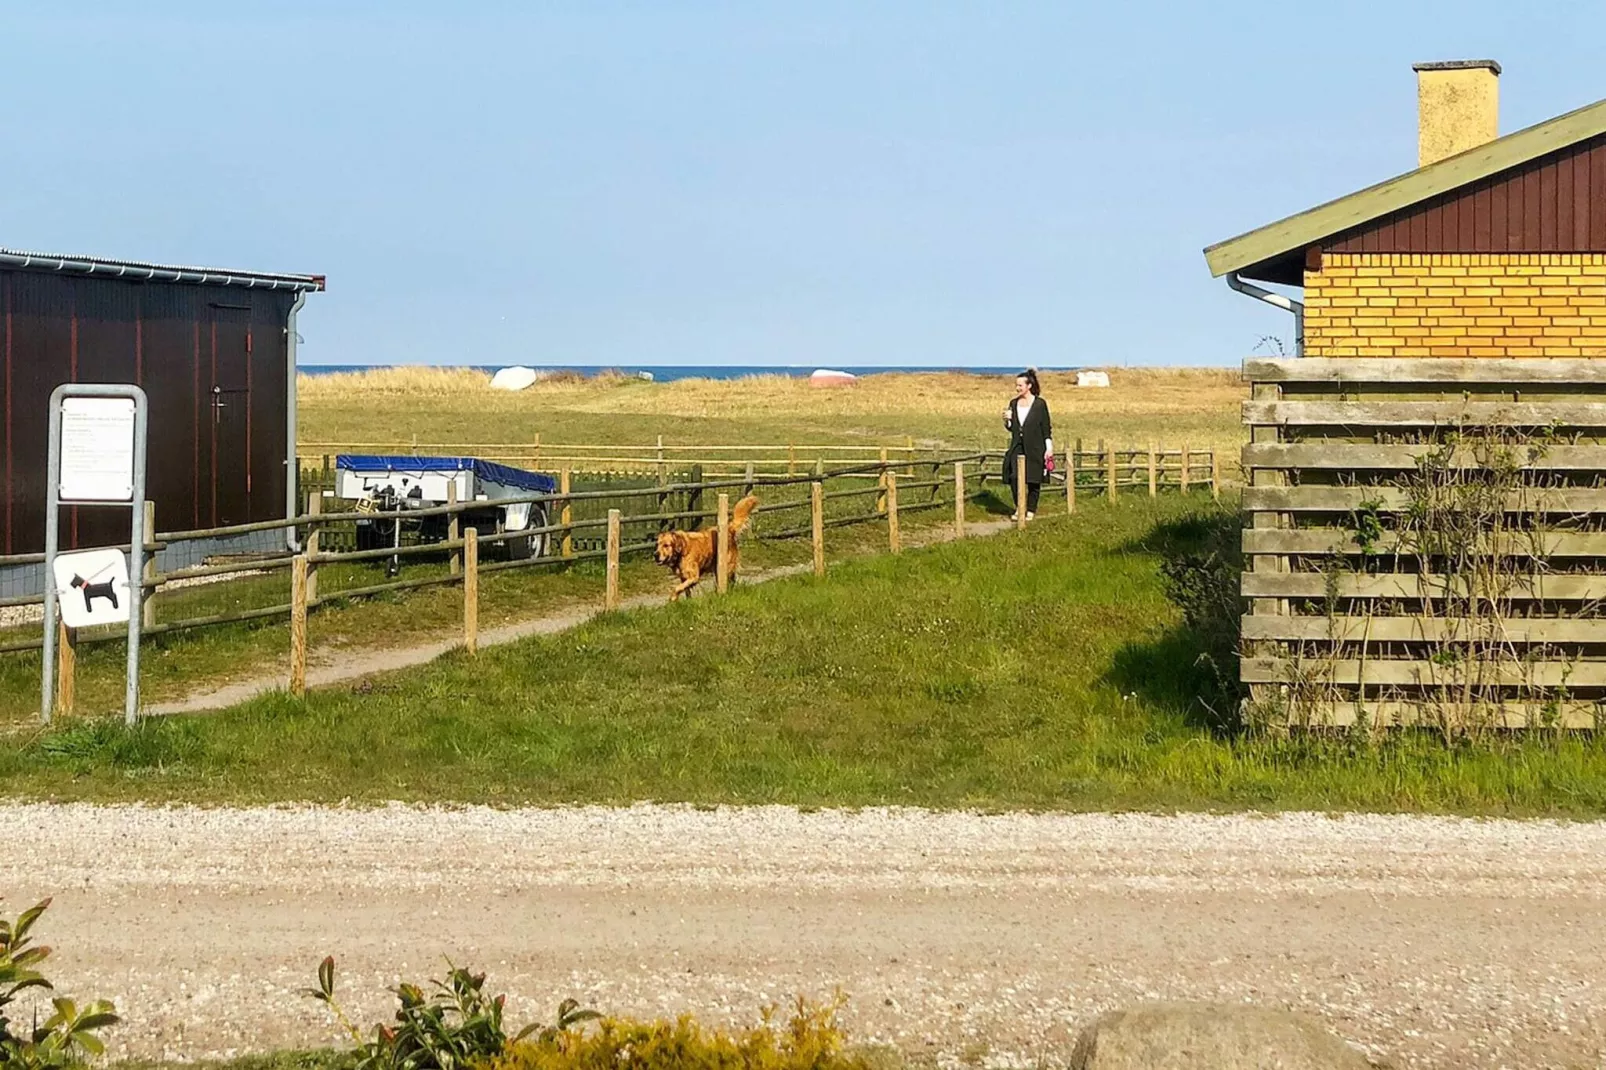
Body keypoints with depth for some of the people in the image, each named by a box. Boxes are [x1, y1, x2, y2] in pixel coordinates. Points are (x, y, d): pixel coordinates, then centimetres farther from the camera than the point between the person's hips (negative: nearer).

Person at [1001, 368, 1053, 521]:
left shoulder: (1040, 404, -5)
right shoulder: (1014, 403, 8)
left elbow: (1046, 428, -3)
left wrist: (1049, 449, -7)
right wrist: (1007, 419, -7)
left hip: (1034, 448, -3)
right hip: (1017, 447, 3)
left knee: (1033, 481, 4)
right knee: (1013, 478, -8)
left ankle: (1031, 510, 17)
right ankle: (1019, 507, 10)